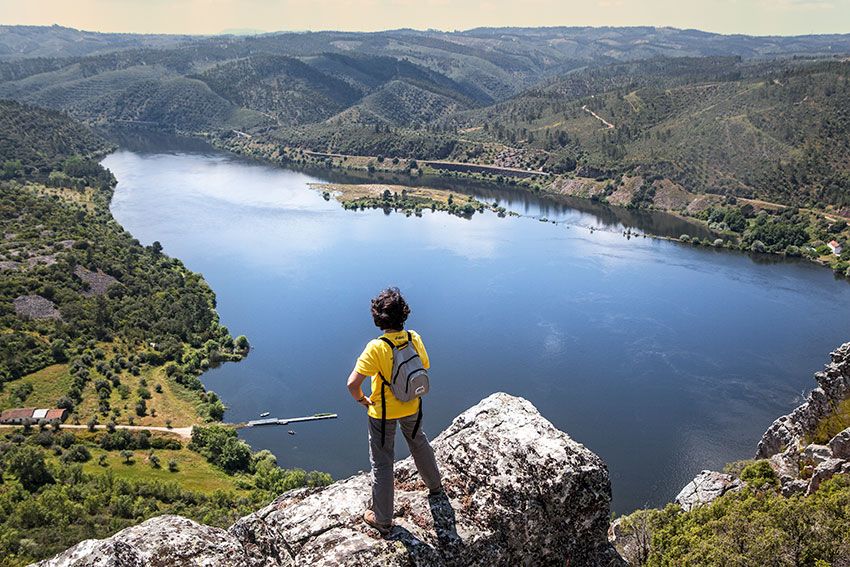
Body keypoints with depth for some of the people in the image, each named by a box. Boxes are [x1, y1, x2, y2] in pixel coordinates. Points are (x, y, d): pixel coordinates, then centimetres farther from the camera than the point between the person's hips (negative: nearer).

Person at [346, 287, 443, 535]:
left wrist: (362, 400, -11)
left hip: (382, 412, -4)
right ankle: (435, 485, 54)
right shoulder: (414, 339, -15)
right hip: (412, 406, 5)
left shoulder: (376, 348, -30)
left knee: (382, 463, 12)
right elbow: (425, 366, 2)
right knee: (418, 442, 33)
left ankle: (382, 519, 26)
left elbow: (353, 384, -31)